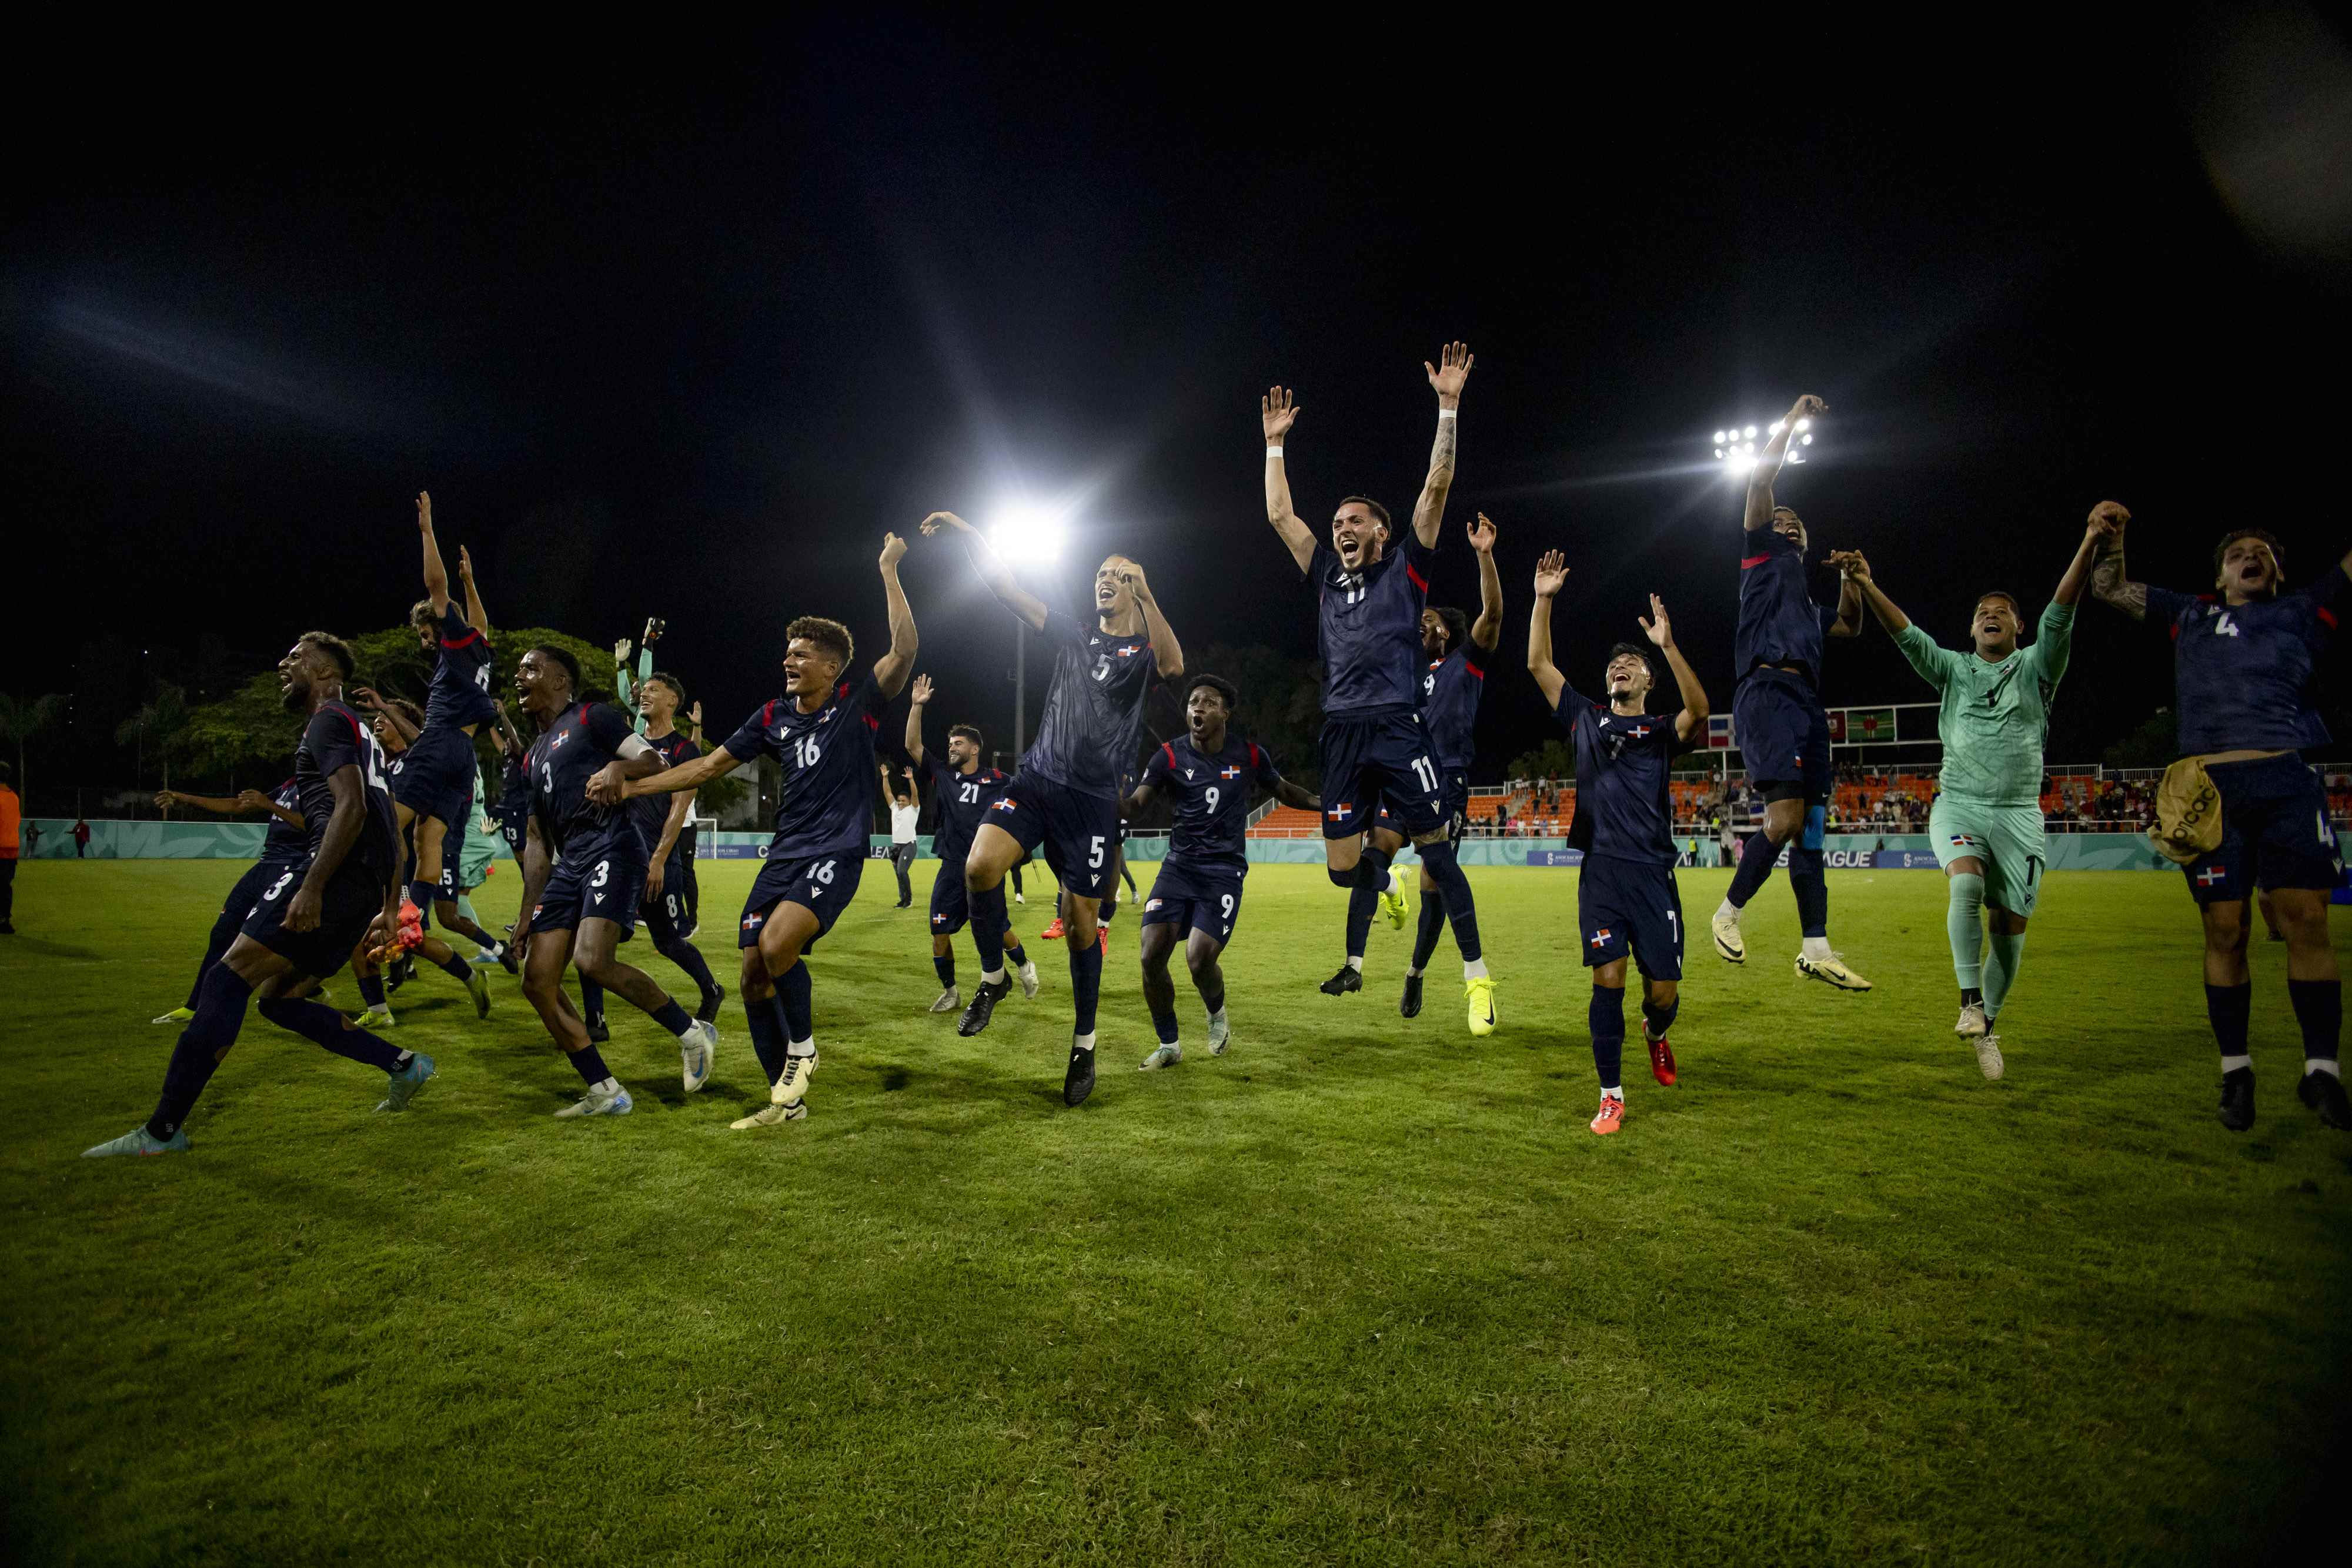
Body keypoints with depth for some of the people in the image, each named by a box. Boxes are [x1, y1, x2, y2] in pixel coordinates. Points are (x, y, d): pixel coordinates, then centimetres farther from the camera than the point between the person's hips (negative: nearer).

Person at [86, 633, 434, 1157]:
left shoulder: (329, 721, -1)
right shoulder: (358, 732, 29)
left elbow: (351, 806, -17)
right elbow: (390, 829, 28)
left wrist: (311, 886, -23)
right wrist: (390, 907, 28)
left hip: (335, 873, -10)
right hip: (365, 887, 10)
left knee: (227, 981, -8)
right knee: (278, 998, 14)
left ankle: (163, 1130, -6)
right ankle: (404, 1065, 9)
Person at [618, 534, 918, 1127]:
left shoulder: (857, 703, -5)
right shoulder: (773, 715, 10)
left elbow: (905, 649, -20)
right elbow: (710, 765, 16)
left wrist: (889, 571, -18)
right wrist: (630, 787, 11)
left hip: (837, 852, -7)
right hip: (785, 852, 7)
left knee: (777, 944, -30)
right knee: (754, 979, 3)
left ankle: (802, 1050, -2)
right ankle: (786, 1100, 19)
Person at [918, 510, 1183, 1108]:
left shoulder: (1144, 649, 3)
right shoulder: (1074, 634, 13)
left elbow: (1173, 666, -23)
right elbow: (1006, 588, 11)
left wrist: (1146, 596, -32)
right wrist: (963, 531, 3)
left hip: (1093, 799, -3)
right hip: (1038, 778, 3)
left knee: (1080, 922, 1)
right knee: (980, 865, -22)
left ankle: (1084, 1046, 18)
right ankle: (993, 977, 4)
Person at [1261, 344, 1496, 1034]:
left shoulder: (1405, 571, 9)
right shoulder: (1328, 580, 18)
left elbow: (1435, 489, 0)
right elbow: (1279, 514, 22)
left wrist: (1448, 406, -3)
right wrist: (1275, 442, 23)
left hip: (1398, 729, -4)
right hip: (1343, 736, 4)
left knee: (1435, 848, -4)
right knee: (1343, 866, 4)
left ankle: (1477, 977, 6)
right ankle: (1389, 884, 40)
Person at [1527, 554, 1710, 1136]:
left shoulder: (1664, 732, 8)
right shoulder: (1586, 719, 13)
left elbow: (1698, 710, -16)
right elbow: (1538, 664, 8)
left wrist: (1668, 645, -25)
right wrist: (1543, 599, 0)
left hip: (1653, 873, -1)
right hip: (1601, 871, 1)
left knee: (1663, 992, 1)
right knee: (1608, 978, -7)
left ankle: (1655, 1034, 39)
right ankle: (1612, 1096, 4)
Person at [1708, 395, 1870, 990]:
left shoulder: (1809, 601, 33)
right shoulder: (1764, 556, 14)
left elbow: (1851, 628, 43)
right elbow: (1760, 482, 5)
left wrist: (1852, 582, 28)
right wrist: (1792, 421, 11)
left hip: (1807, 703, 8)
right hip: (1767, 692, -8)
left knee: (1810, 827, 3)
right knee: (1786, 818, -21)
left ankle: (1816, 949, 3)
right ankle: (1729, 912, -5)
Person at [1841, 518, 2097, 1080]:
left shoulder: (2036, 667, 6)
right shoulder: (1954, 669, 9)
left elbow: (2059, 616, -9)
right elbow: (1908, 635, -4)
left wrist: (2088, 547, -24)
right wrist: (1867, 586, -19)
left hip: (2019, 813, 0)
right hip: (1958, 804, 0)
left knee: (2009, 925, 1)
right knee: (1966, 885, -28)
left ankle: (1989, 1025, 18)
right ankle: (1970, 1000, -19)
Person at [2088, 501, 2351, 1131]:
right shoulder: (2188, 615, 20)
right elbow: (2110, 589, 22)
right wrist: (2108, 538, 6)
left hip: (2289, 783, 0)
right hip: (2210, 790, 0)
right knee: (2225, 934, 0)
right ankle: (2236, 1071, 9)